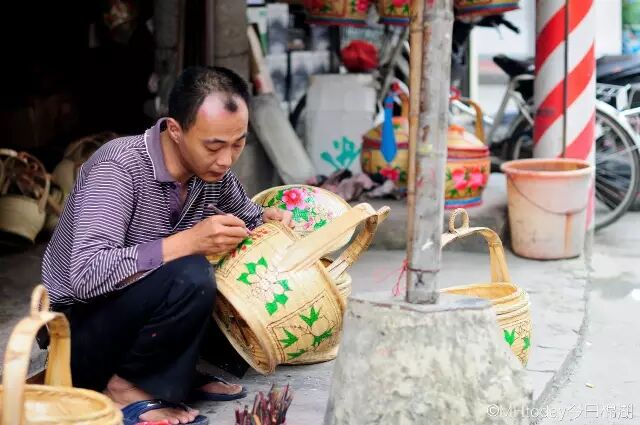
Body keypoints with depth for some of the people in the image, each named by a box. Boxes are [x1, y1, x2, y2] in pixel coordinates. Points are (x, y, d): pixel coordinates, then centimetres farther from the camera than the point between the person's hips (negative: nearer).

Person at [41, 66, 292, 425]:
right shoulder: (119, 168, -26)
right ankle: (125, 386, -11)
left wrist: (269, 221, -10)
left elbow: (248, 216, 15)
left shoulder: (213, 170, -5)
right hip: (76, 329, -8)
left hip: (140, 315, 8)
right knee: (190, 278, -33)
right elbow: (86, 276, -35)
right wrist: (189, 241, -39)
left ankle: (175, 372, 1)